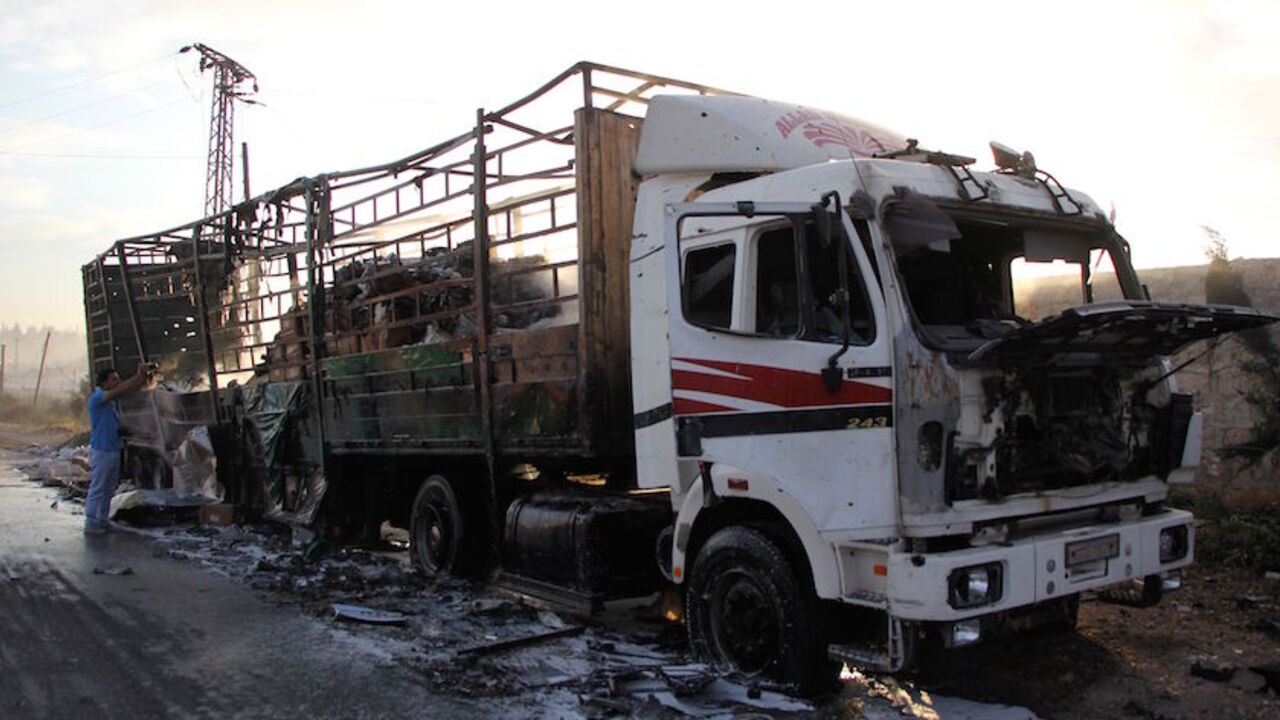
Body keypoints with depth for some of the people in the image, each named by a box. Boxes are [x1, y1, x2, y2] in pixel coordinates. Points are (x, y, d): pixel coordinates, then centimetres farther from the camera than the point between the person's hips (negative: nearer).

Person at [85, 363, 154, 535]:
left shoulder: (113, 397, 8)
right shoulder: (96, 398, -15)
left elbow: (130, 388, 0)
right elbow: (118, 390, -29)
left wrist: (147, 376, -19)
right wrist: (139, 375, -31)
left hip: (114, 449, 9)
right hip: (101, 450, -9)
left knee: (109, 489, 14)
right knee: (97, 489, -3)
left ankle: (101, 520, 23)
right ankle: (90, 524, 4)